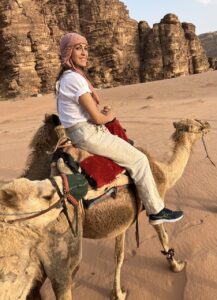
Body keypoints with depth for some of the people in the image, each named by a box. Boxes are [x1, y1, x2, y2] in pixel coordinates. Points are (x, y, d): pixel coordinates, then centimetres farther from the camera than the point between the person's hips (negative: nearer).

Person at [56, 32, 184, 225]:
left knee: (129, 146, 26)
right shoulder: (75, 78, -20)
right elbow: (97, 118, -19)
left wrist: (102, 112, 4)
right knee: (139, 160, -2)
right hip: (87, 134, -10)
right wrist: (109, 116, 2)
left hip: (80, 132, 10)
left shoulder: (67, 77, 11)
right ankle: (157, 211, 9)